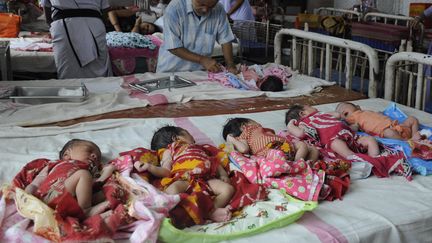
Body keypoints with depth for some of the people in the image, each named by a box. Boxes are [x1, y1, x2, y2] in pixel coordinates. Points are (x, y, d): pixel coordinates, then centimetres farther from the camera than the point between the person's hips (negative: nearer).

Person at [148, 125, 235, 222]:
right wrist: (149, 166, -4)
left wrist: (223, 175, 9)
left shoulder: (199, 149, 40)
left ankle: (212, 210, -33)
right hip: (184, 179, -4)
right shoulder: (169, 150, 29)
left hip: (207, 178, 4)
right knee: (171, 191, -37)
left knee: (228, 189, -20)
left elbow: (215, 162, 30)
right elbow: (166, 171, 13)